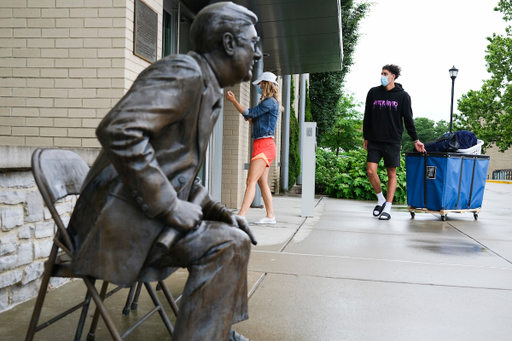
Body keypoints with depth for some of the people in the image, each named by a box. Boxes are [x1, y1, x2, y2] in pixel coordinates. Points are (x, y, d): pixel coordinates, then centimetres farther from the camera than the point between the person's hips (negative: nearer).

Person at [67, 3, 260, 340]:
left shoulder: (209, 92, 16)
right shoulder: (184, 72, -15)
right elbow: (119, 130, -30)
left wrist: (219, 211, 7)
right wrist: (169, 205, -24)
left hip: (155, 214, 10)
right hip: (123, 217, -10)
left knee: (233, 231, 18)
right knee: (228, 244, -23)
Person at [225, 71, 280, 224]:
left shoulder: (270, 102, -10)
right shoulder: (269, 102, 20)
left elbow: (249, 114, -13)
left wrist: (233, 100, -6)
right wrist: (251, 119, 6)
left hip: (264, 145, -10)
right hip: (262, 146, 10)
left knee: (251, 181, -17)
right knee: (262, 182, 11)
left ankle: (241, 216, -22)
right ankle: (270, 216, 17)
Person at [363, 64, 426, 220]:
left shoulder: (403, 96, 1)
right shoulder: (373, 93, 7)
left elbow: (408, 119, 5)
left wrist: (415, 139, 1)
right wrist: (366, 137, 12)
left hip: (393, 142, -2)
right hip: (374, 141, 2)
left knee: (392, 173, 1)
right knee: (371, 171, -7)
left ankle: (387, 208, 8)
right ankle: (380, 199, 16)